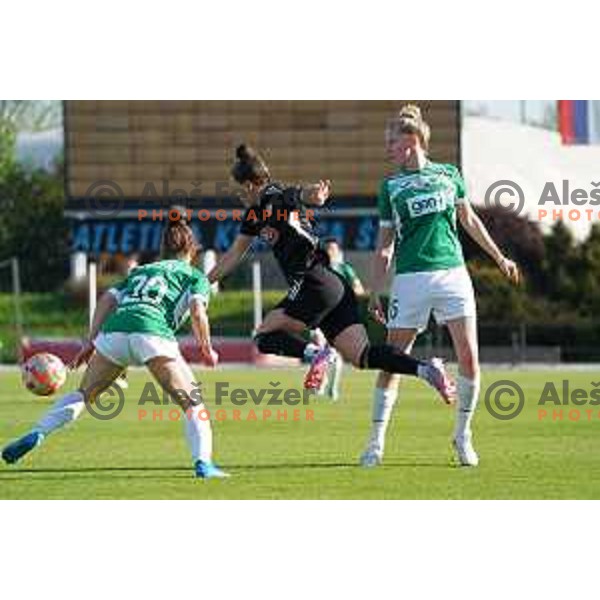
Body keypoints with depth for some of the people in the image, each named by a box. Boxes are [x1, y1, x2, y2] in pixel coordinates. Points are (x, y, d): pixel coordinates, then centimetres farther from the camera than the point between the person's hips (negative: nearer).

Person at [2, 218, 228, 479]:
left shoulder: (140, 271, 35)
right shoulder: (195, 276, 23)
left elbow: (107, 299, 22)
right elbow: (197, 311, 4)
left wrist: (91, 342, 19)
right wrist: (206, 349, 14)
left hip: (114, 330, 4)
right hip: (153, 332, -4)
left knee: (83, 393, 18)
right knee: (191, 401, 7)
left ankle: (36, 434, 1)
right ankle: (203, 463, -9)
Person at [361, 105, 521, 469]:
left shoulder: (449, 175, 10)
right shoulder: (391, 187, 8)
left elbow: (469, 220, 23)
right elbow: (385, 245, 10)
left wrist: (498, 257, 25)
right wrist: (375, 292, 5)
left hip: (453, 272, 1)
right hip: (411, 278, -1)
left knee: (469, 357, -6)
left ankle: (463, 435, 9)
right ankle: (377, 442, 4)